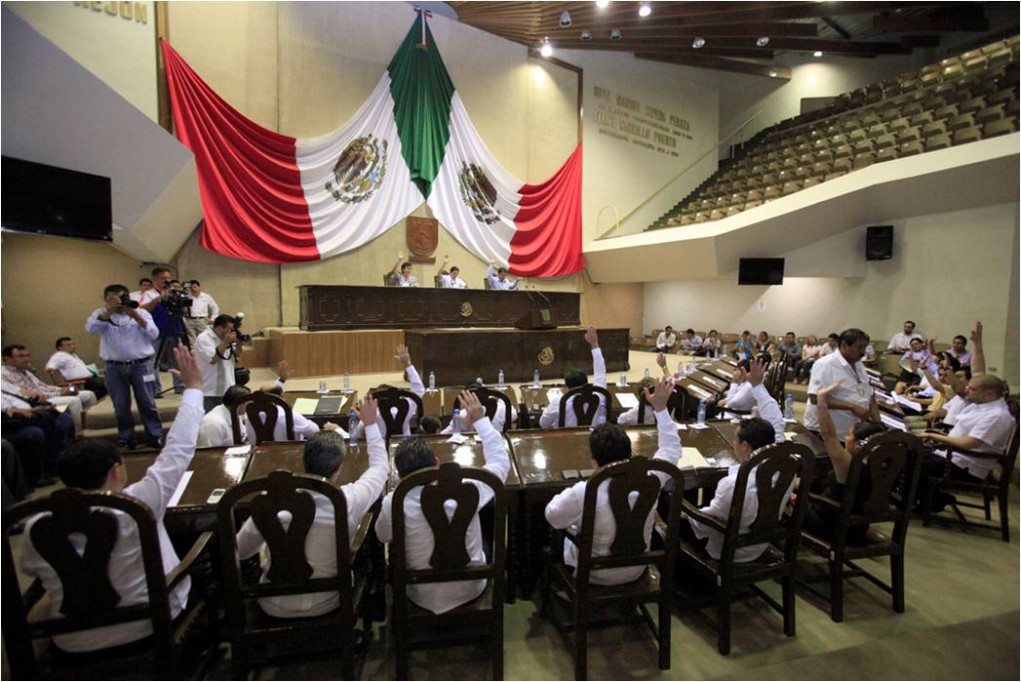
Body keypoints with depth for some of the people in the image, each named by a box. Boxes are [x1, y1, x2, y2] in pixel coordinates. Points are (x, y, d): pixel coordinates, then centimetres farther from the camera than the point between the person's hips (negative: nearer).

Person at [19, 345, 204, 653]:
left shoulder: (36, 527, -16)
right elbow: (178, 451, -18)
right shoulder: (136, 506, -27)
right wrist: (193, 388, -10)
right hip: (152, 625, -4)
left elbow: (30, 569, 5)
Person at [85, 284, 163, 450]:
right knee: (121, 406, 8)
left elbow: (154, 334, -5)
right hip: (114, 367, 1)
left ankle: (155, 437, 12)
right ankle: (126, 439, 20)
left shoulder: (141, 312, 5)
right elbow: (90, 328, -12)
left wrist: (136, 316, -13)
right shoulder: (101, 314, 7)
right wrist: (108, 312, -20)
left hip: (141, 365, -1)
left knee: (147, 403, 3)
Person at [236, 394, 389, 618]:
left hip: (275, 606, 1)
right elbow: (380, 467, -5)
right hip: (325, 604, -1)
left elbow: (240, 550, -4)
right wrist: (370, 423, 5)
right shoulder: (350, 501, -26)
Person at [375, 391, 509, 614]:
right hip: (471, 590, 1)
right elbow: (501, 461, -7)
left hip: (424, 599, 0)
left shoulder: (393, 503, -26)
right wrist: (480, 420, -2)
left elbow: (382, 536, -2)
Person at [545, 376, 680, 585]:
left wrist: (571, 495, 0)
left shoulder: (584, 492, -34)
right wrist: (661, 408, -3)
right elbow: (671, 449, -5)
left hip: (595, 576, -4)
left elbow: (552, 516, -16)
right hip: (637, 571, 4)